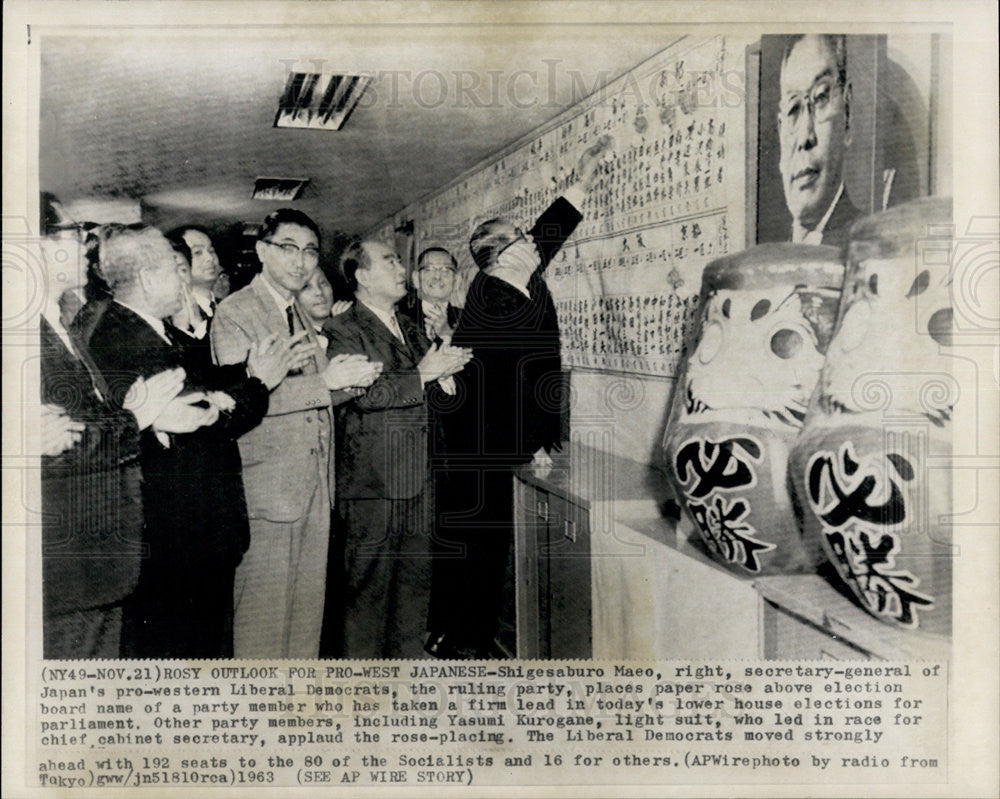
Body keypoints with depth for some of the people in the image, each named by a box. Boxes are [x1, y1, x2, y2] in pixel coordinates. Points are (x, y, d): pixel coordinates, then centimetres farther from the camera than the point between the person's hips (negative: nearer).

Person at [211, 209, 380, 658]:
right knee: (264, 610, 1)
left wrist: (347, 378, -3)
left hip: (315, 483, 8)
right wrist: (328, 381, -22)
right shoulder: (234, 312, -7)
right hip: (268, 484, -8)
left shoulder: (302, 314, 18)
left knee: (308, 605, 14)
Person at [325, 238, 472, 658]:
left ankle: (408, 653, 31)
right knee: (368, 583, 3)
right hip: (372, 480, -7)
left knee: (416, 576, 16)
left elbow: (426, 386, 20)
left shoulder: (409, 329, 17)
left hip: (416, 476, 8)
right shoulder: (342, 331, -8)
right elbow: (361, 394, -22)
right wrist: (420, 375, -19)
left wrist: (444, 365, -1)